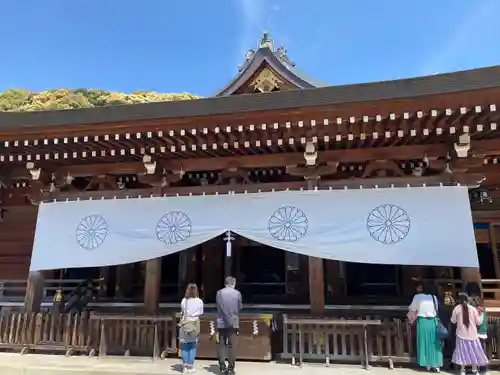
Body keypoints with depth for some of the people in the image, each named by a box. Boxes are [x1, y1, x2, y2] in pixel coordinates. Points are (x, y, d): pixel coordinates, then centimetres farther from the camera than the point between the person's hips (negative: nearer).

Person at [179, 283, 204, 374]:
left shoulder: (184, 300, -6)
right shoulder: (199, 301, -7)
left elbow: (181, 313, 1)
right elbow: (201, 313, 2)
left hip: (184, 324, 0)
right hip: (195, 324, 0)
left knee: (184, 346, 7)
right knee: (192, 346, 9)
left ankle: (185, 366, 11)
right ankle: (190, 366, 12)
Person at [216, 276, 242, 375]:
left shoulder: (219, 293, -2)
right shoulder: (237, 293, -3)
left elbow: (217, 307, 0)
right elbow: (239, 308, 5)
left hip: (221, 322, 1)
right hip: (233, 322, -1)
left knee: (222, 345, 9)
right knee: (231, 345, 4)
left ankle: (222, 367, 9)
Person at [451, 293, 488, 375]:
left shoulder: (457, 308, -7)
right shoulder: (473, 309, -6)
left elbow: (453, 321, 1)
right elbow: (479, 322, 0)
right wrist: (481, 314, 13)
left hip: (461, 334, -1)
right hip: (472, 334, 1)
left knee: (462, 351, 6)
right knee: (473, 351, 12)